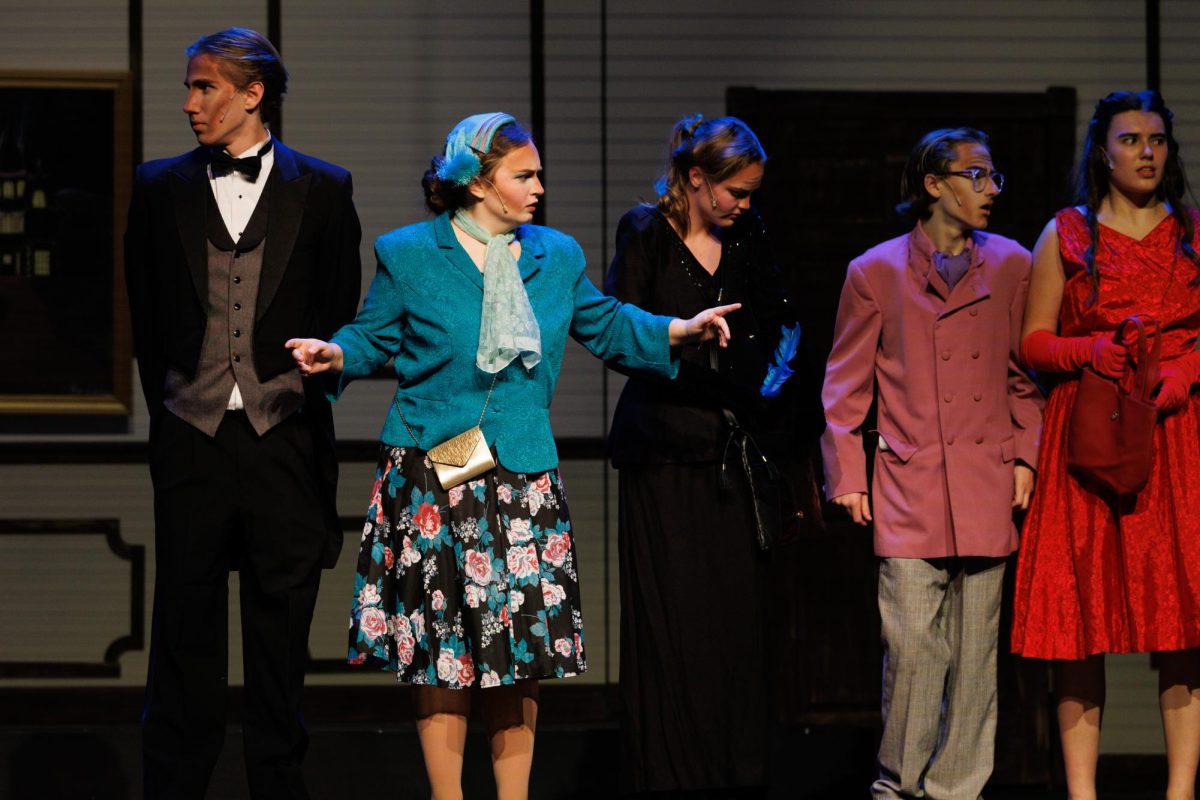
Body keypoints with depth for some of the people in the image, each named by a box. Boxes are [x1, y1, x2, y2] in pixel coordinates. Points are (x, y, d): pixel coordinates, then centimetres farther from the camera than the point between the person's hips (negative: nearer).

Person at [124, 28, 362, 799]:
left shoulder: (322, 189, 4)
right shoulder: (161, 187, 8)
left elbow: (341, 317, 7)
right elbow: (145, 315, 12)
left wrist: (311, 401, 5)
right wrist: (168, 406, 9)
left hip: (285, 439, -1)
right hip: (192, 439, 1)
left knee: (282, 629, 4)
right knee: (185, 628, 2)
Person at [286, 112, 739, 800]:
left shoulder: (556, 256, 10)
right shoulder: (409, 255, 0)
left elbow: (604, 325, 21)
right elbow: (374, 337, 5)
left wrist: (679, 331, 11)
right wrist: (336, 355, -15)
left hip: (523, 477, 3)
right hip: (432, 476, -3)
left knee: (522, 651, 1)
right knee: (442, 646, 0)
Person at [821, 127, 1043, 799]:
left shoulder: (1011, 266, 9)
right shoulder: (876, 272, 4)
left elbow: (1026, 374, 15)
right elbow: (846, 385, 8)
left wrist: (1025, 459, 5)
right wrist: (848, 477, 3)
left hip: (988, 486, 2)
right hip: (910, 484, -2)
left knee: (976, 649, 4)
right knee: (913, 642, -8)